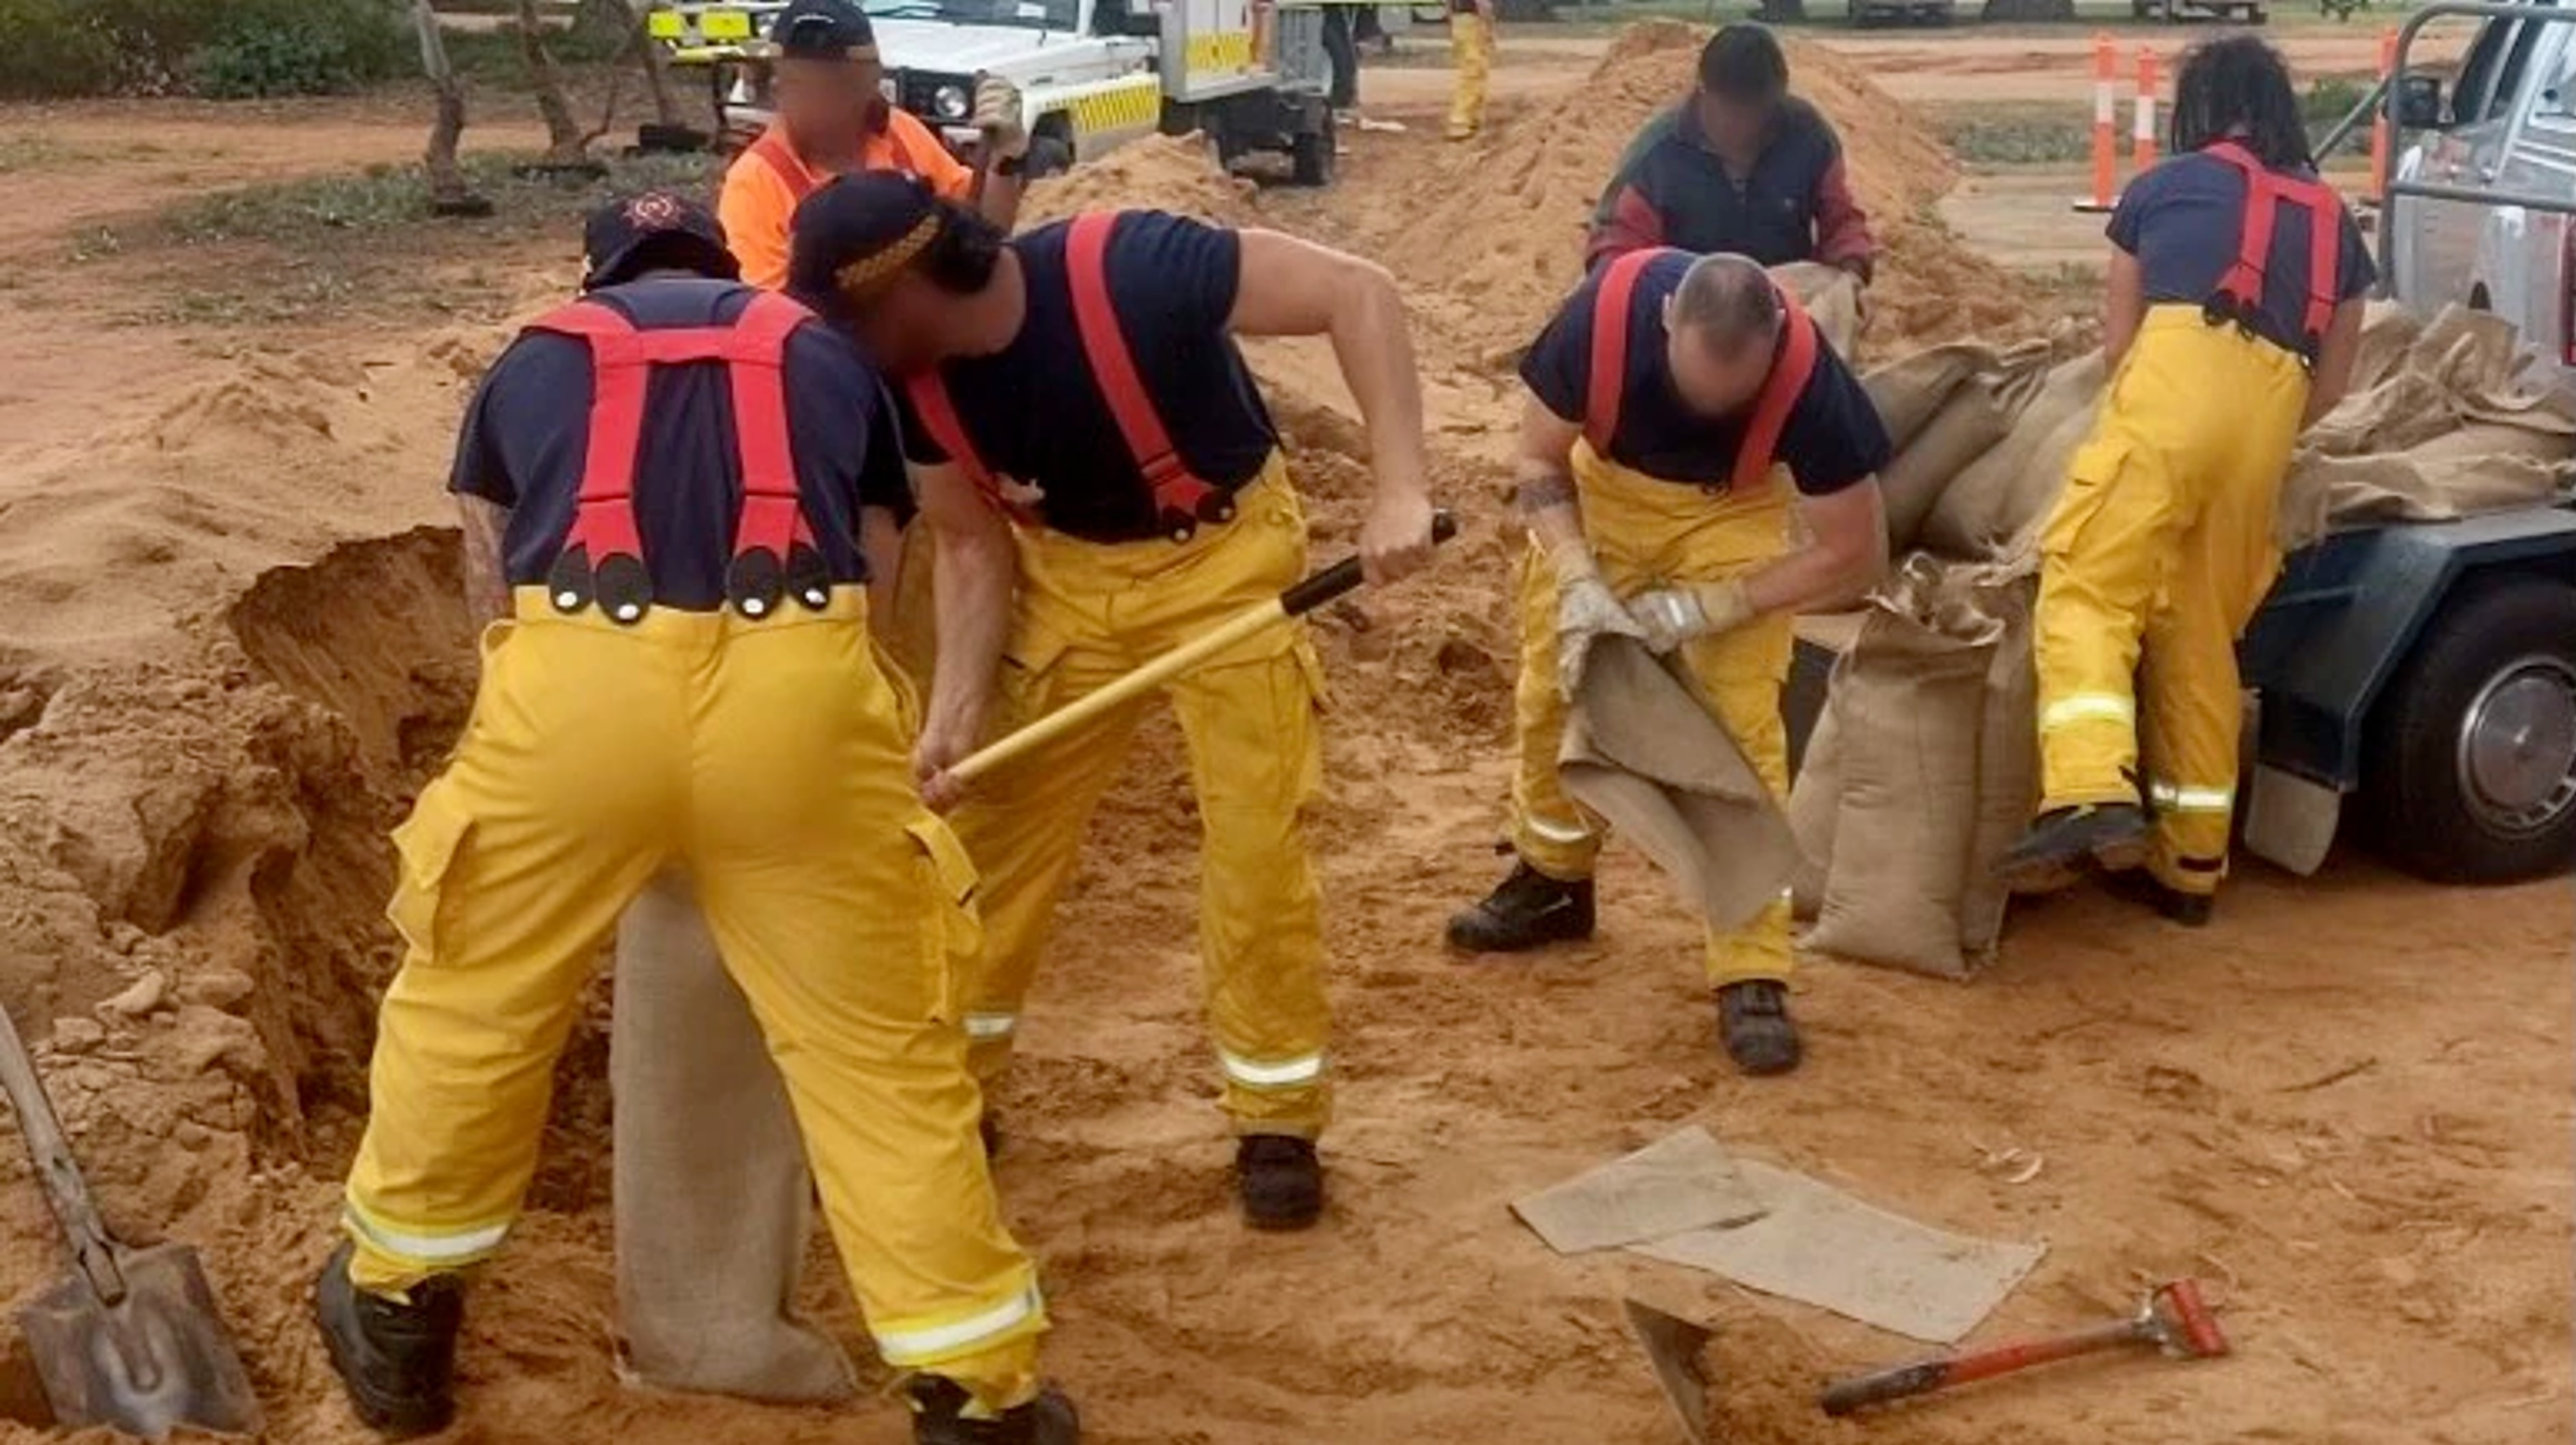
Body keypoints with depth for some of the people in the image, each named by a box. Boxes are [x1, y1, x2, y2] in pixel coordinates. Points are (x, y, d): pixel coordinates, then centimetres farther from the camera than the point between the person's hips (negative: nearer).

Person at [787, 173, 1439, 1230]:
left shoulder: (1127, 272, -32)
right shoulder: (913, 383, -14)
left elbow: (1359, 294, -31)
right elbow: (975, 546, -2)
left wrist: (1400, 491, -40)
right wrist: (956, 710, -16)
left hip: (1223, 553, -5)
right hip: (1066, 569, 5)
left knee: (1255, 842, -4)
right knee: (992, 832, 6)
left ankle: (1277, 1122, 14)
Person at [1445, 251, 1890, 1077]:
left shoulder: (1808, 375, -36)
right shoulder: (1605, 312, -35)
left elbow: (1856, 557, -23)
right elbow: (1539, 461, -15)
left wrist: (1708, 607, -26)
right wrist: (1577, 581, -28)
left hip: (1733, 509, -2)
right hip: (1604, 484, 2)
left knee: (1740, 727, -13)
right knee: (1552, 687, 8)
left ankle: (1752, 976, -7)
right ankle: (1552, 880, 33)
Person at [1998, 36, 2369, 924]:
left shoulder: (2162, 187, 20)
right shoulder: (2333, 220, 28)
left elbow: (2116, 342, 25)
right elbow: (2331, 385, 29)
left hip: (2176, 376, -4)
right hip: (2271, 410, 4)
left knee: (2090, 588, -9)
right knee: (2201, 634, 11)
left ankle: (2092, 792, -33)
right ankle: (2189, 864, 17)